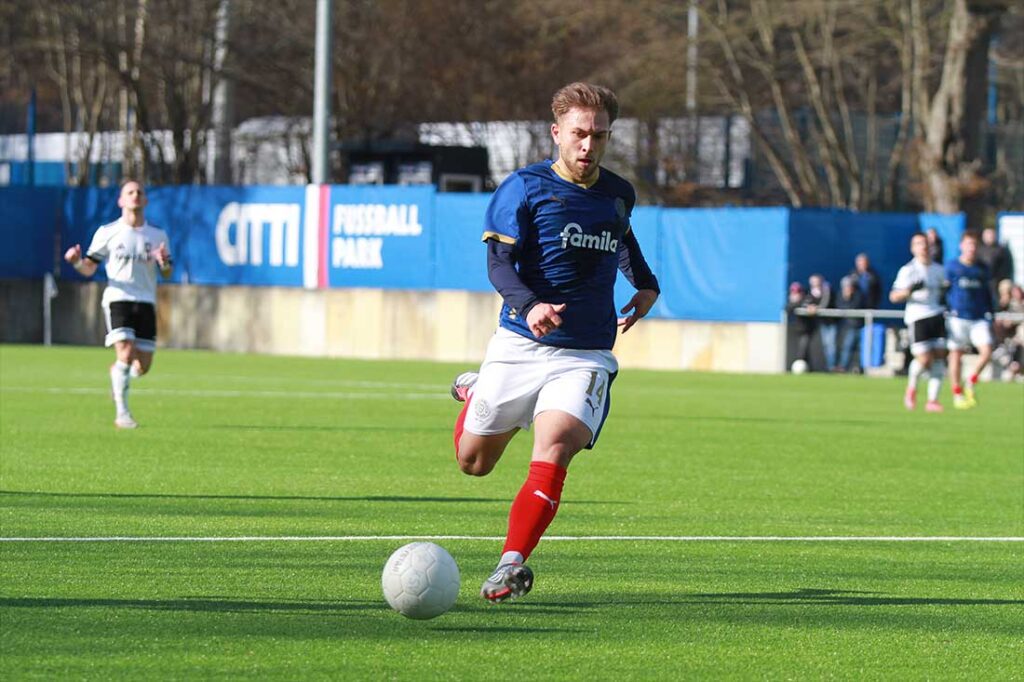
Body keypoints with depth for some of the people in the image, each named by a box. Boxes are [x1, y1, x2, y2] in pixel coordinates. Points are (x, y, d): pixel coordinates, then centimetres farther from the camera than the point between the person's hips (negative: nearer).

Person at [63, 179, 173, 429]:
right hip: (118, 299, -3)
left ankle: (116, 372, 37)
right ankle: (122, 413, -14)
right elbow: (89, 269, 5)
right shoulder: (107, 233, 3)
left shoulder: (157, 235, 10)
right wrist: (77, 261, -17)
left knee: (142, 366, 2)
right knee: (126, 353, -22)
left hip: (146, 302, 3)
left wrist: (164, 263, -11)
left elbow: (167, 273, 12)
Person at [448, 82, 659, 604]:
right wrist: (528, 304, -35)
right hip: (519, 344, -1)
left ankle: (512, 562, -26)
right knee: (474, 462, 11)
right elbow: (499, 261, -16)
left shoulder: (618, 195, 9)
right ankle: (473, 395, 44)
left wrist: (645, 284, 17)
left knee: (551, 454, -23)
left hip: (586, 355, 1)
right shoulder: (524, 188, -6)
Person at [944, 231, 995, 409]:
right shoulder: (952, 267, 3)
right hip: (957, 318, -3)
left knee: (986, 351, -13)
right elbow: (943, 292, 6)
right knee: (956, 355, -1)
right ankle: (957, 395, 9)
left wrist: (990, 317, 15)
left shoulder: (982, 269, 13)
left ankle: (971, 383, 9)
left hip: (979, 319, 3)